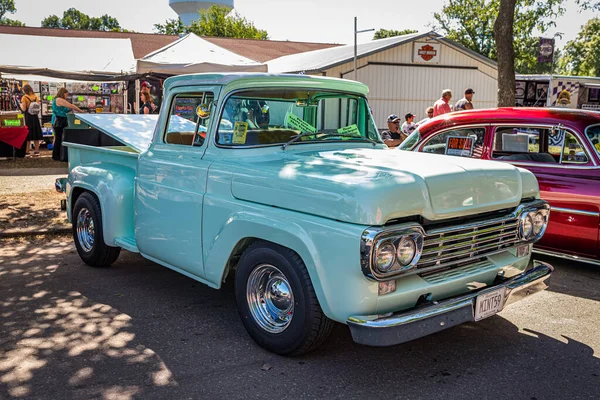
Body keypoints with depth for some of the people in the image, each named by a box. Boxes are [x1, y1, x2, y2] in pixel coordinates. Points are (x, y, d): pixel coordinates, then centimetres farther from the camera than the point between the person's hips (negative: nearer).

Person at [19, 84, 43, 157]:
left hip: (27, 117, -4)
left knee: (27, 135, 0)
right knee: (36, 135, 9)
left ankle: (27, 152, 1)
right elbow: (39, 108, 6)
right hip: (35, 117, 4)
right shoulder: (36, 97, 5)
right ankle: (37, 151, 12)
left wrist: (20, 105, 5)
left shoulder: (24, 97, -9)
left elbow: (24, 109, -13)